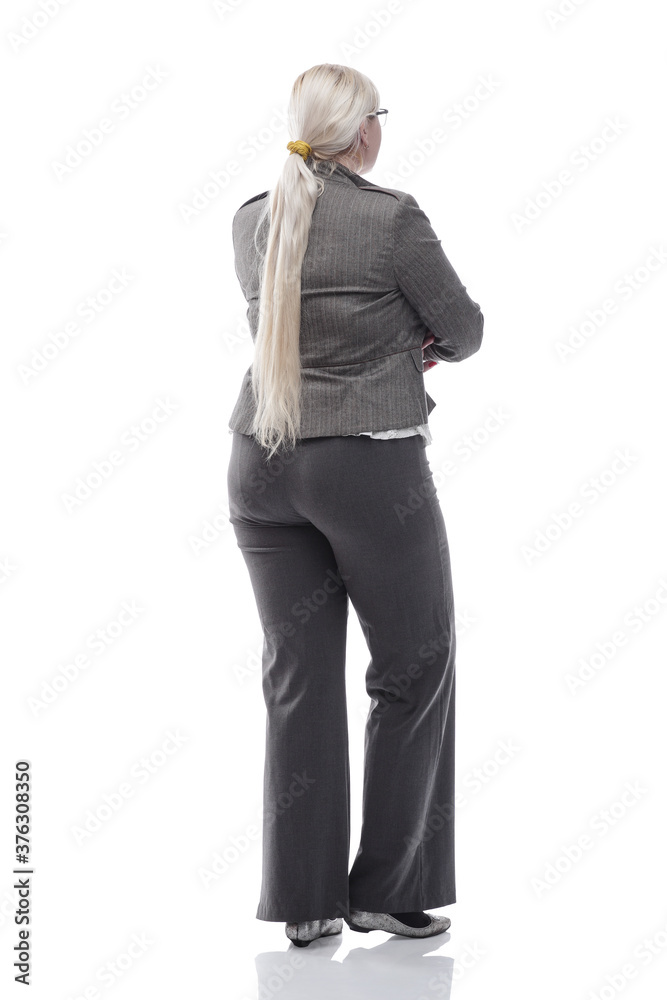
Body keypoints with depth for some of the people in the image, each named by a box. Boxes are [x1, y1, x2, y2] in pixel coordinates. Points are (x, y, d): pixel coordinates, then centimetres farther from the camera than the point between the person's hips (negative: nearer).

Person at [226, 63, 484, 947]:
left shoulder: (252, 220, 7)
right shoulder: (393, 218, -11)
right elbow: (465, 332, 0)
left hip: (265, 464, 6)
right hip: (373, 465, -5)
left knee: (298, 675, 10)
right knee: (416, 668, 10)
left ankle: (306, 901, 14)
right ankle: (389, 891, 14)